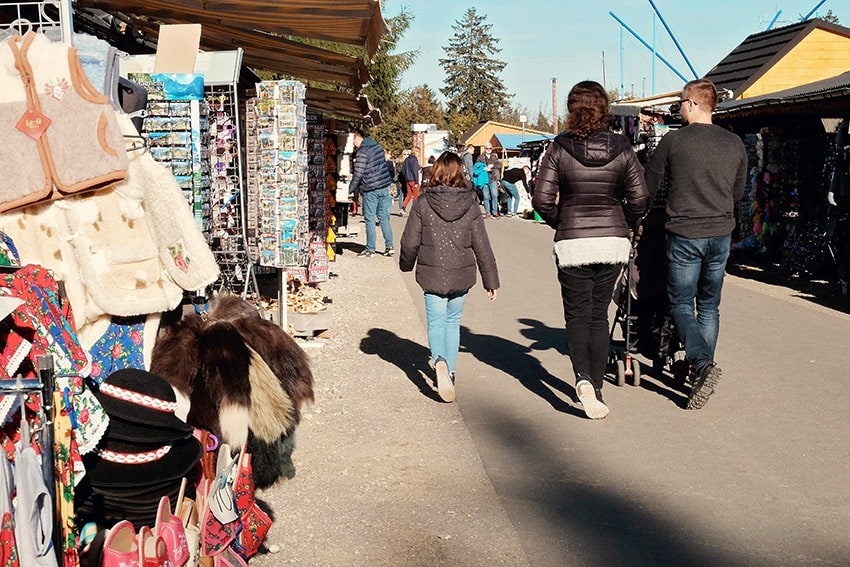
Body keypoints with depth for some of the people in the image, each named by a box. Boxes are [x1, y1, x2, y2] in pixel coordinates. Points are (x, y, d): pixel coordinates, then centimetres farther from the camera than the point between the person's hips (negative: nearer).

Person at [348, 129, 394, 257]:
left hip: (370, 190, -7)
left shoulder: (362, 152, -15)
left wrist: (351, 189, -5)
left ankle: (370, 249, 8)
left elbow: (358, 174, -17)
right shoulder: (377, 146, 9)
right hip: (384, 186, 7)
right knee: (384, 217, 12)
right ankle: (389, 246, 11)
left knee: (370, 219, 2)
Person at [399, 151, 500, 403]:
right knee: (453, 322, 19)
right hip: (461, 275, 2)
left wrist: (406, 265, 16)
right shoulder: (470, 204, -5)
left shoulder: (423, 203, -8)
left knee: (436, 323, 6)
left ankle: (440, 361, -21)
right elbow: (481, 246, -2)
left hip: (432, 275, -2)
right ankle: (449, 371, 23)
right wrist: (491, 281, 5)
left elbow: (410, 242, -5)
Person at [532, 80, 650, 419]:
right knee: (599, 315, 13)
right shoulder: (622, 149, -1)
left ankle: (583, 377, -15)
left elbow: (542, 199, -8)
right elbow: (640, 200, -2)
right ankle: (597, 387, 16)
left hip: (572, 243, -2)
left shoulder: (559, 149, -6)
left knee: (577, 315, 8)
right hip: (613, 241, 2)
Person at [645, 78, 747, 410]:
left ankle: (702, 364, -17)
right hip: (721, 234, 4)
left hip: (684, 234, -4)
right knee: (709, 306, 16)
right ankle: (703, 372, 18)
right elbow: (738, 193, 16)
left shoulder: (674, 140, -7)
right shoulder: (735, 144, 6)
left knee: (681, 304, 4)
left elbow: (647, 187, 2)